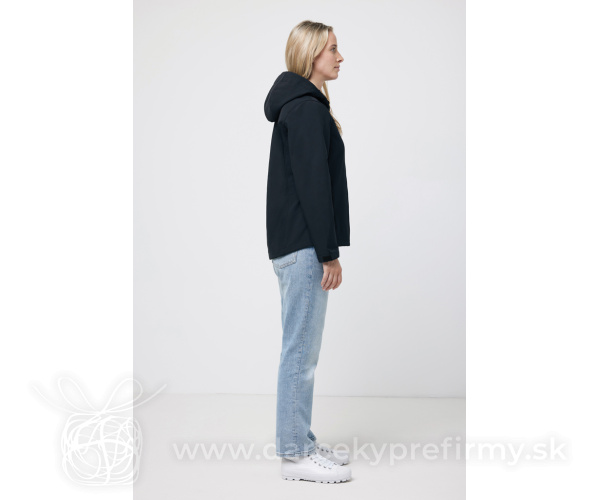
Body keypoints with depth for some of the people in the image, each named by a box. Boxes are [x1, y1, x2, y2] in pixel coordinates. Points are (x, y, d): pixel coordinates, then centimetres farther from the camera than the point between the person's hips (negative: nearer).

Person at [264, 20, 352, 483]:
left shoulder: (302, 106, 20)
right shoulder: (306, 108, -12)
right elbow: (313, 184, -18)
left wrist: (326, 248, 18)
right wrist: (329, 252, -18)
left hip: (297, 245, 11)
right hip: (304, 245, -11)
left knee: (302, 349, 14)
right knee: (301, 350, -4)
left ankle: (301, 442, 23)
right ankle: (295, 454, 4)